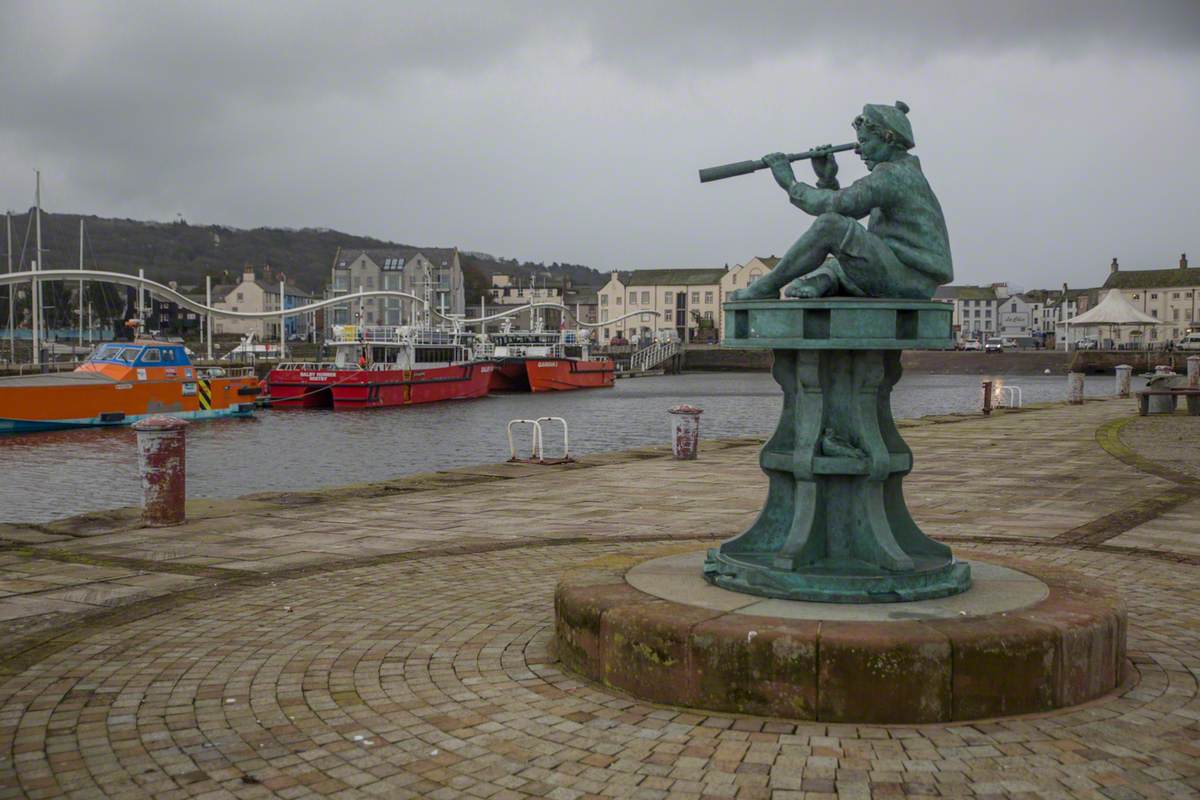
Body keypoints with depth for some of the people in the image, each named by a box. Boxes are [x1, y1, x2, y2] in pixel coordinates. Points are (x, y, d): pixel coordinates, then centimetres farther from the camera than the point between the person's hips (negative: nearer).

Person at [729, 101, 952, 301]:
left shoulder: (892, 174, -11)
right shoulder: (899, 175, 22)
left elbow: (837, 205, -20)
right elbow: (842, 210, 20)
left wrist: (790, 182, -10)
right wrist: (827, 178, 6)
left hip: (908, 283, -10)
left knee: (830, 226, -23)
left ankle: (767, 287, -13)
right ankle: (823, 281, -10)